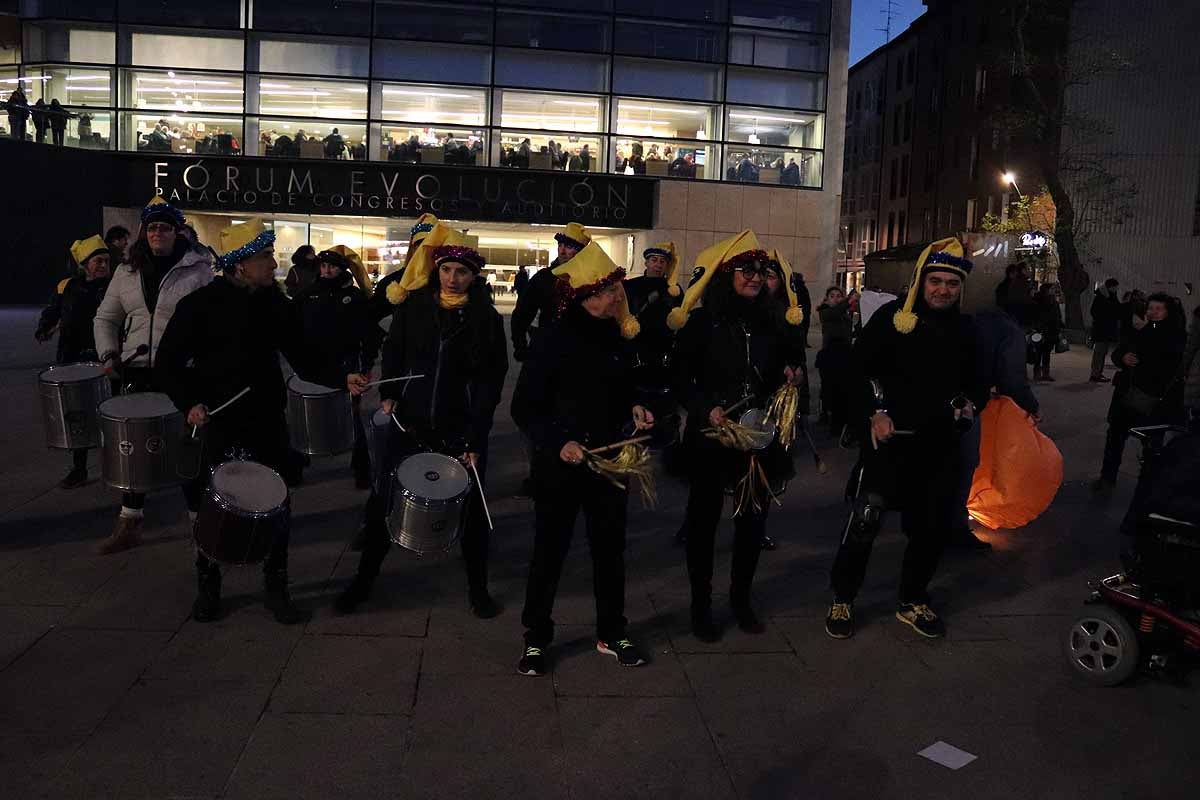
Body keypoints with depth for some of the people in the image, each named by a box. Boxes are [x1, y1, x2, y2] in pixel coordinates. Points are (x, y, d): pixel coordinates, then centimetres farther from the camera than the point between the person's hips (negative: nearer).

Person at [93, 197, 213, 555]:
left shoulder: (197, 270, -3)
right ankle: (128, 523, 21)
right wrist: (110, 353, 3)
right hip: (137, 372, 4)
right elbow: (105, 318, 17)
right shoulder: (126, 271, 10)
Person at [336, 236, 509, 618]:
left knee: (472, 508, 7)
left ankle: (477, 586, 26)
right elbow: (393, 353, 13)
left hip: (461, 429, -1)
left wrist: (475, 440, -12)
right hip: (410, 421, 2)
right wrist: (389, 394, -2)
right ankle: (364, 578, 24)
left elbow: (490, 383, -7)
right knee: (382, 499, 4)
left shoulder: (487, 319, -6)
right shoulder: (413, 306, 0)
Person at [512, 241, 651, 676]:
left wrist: (634, 410, -2)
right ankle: (536, 639, 22)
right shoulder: (553, 342, -11)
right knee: (549, 551, 6)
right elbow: (525, 408, -10)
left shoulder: (618, 340, 5)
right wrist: (558, 443, -22)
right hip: (559, 467, -5)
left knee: (610, 548, 14)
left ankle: (612, 633, 31)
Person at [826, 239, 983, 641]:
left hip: (940, 445, 5)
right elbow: (861, 365, -4)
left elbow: (972, 380, 22)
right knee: (865, 519, -8)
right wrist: (876, 412, -12)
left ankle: (913, 601, 32)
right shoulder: (894, 316, -5)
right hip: (890, 437, -5)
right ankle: (842, 601, 9)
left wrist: (967, 403, 3)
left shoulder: (966, 329, 9)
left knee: (931, 527, 13)